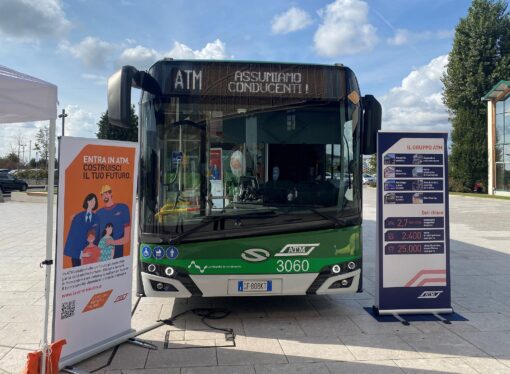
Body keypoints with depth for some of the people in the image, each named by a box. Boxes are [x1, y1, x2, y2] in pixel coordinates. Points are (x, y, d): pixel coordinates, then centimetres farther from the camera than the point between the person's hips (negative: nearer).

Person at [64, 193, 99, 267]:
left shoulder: (96, 218, 6)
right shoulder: (78, 217, 4)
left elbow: (97, 235, 4)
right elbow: (72, 234, 2)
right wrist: (70, 250, -5)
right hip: (76, 250, 0)